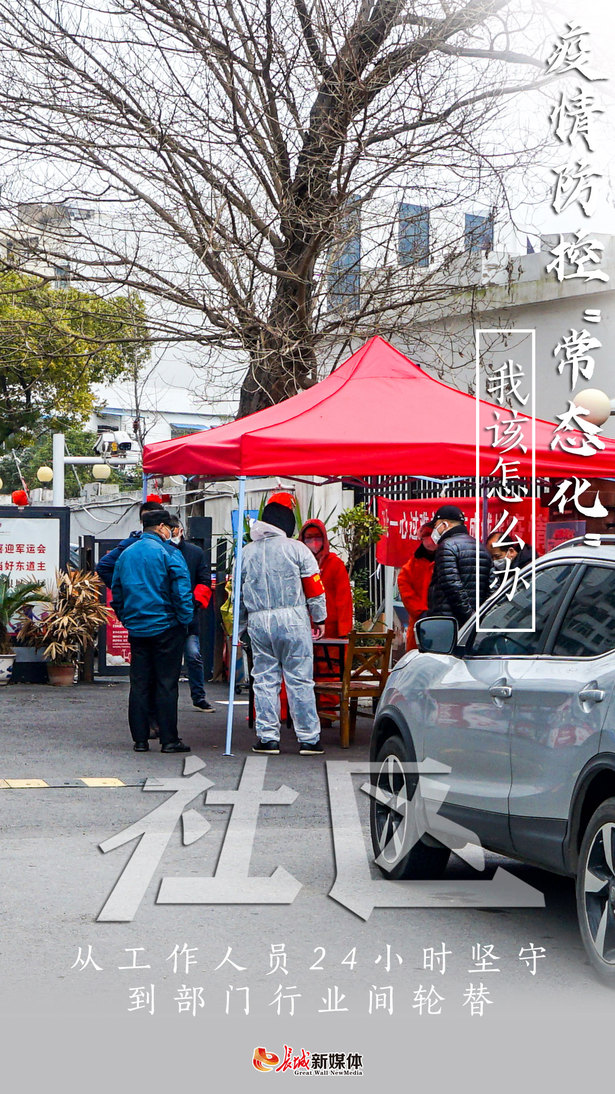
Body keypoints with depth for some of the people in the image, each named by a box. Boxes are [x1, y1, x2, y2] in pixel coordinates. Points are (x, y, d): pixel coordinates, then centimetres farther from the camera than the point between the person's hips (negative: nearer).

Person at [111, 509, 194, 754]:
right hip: (166, 628, -5)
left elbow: (116, 591, 17)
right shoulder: (168, 553, -9)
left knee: (139, 684, 8)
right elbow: (181, 589, -14)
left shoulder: (125, 554, 11)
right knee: (166, 684, -1)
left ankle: (140, 739, 8)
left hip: (136, 629, 5)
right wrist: (185, 619, -5)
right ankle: (168, 739, 0)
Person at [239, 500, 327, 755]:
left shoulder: (246, 553, 9)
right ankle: (308, 738, 3)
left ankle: (267, 737, 7)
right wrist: (319, 619, 10)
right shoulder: (296, 549, -1)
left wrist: (240, 628, 21)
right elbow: (314, 587, -1)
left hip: (258, 621, 3)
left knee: (264, 679, 8)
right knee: (299, 679, 0)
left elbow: (238, 593, 13)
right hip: (293, 619, -3)